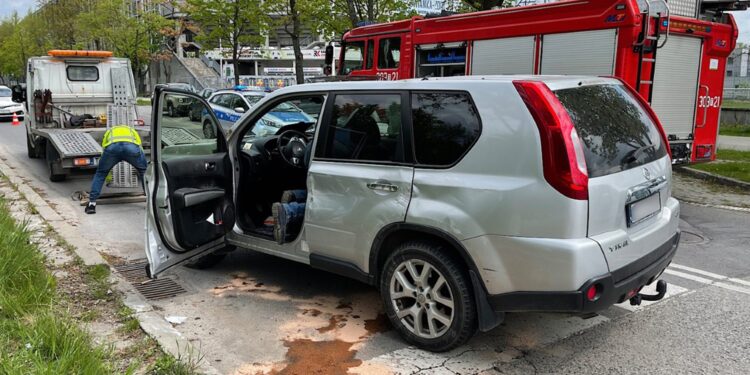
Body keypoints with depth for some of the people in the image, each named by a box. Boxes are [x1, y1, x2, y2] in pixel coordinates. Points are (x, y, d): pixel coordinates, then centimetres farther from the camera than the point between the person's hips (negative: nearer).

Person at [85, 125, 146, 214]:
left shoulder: (109, 132, 46)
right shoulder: (133, 132, 46)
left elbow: (104, 155, 50)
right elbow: (141, 152, 49)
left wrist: (108, 180, 60)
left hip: (111, 147, 0)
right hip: (132, 146, 0)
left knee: (100, 173, 26)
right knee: (145, 172, 25)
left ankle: (92, 203, 18)